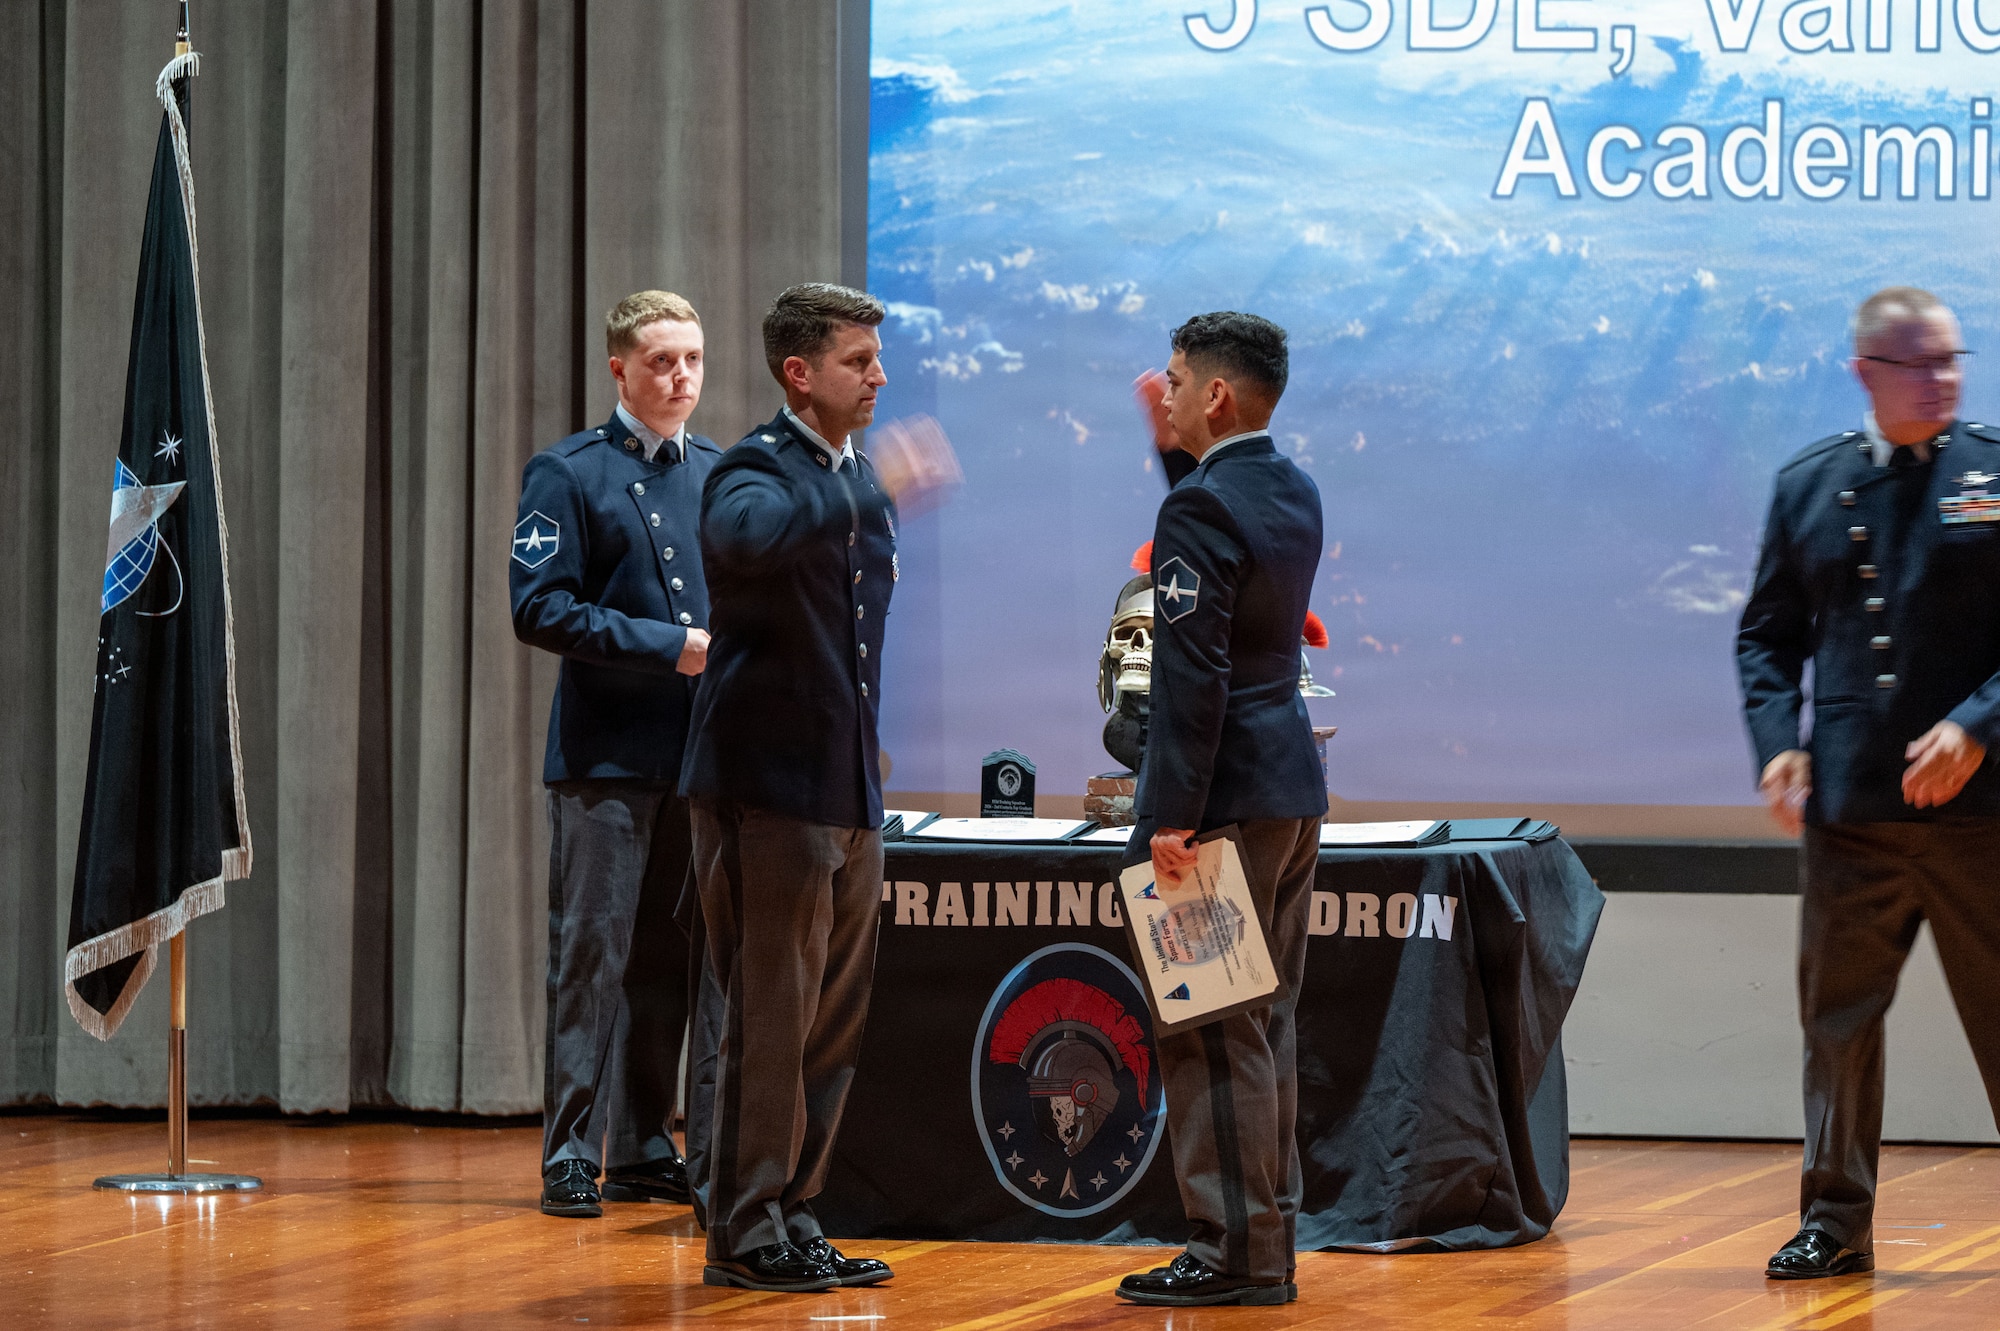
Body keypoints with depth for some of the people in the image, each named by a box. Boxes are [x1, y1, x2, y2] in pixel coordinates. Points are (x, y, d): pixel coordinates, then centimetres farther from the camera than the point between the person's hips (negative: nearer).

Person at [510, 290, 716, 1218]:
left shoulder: (721, 473, 15)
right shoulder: (569, 474, -2)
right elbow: (541, 609, -10)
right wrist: (671, 647, -15)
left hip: (698, 755, 6)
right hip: (606, 754, -6)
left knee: (668, 958, 9)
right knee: (592, 951, -7)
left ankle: (644, 1151, 16)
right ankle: (572, 1157, -4)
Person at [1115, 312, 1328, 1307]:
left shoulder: (1201, 508, -16)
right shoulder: (1293, 492, 10)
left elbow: (1192, 675, -21)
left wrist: (1175, 815, -20)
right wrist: (1174, 444, 25)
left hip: (1226, 795, -9)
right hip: (1292, 787, 10)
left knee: (1212, 1033, -6)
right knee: (1262, 1026, 13)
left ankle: (1233, 1251, -5)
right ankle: (1268, 1244, 17)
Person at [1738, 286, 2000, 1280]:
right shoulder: (1808, 486, 10)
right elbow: (1768, 634, 15)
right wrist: (1778, 741, -1)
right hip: (1846, 807, 3)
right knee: (1837, 1018, 8)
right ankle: (1835, 1222, 18)